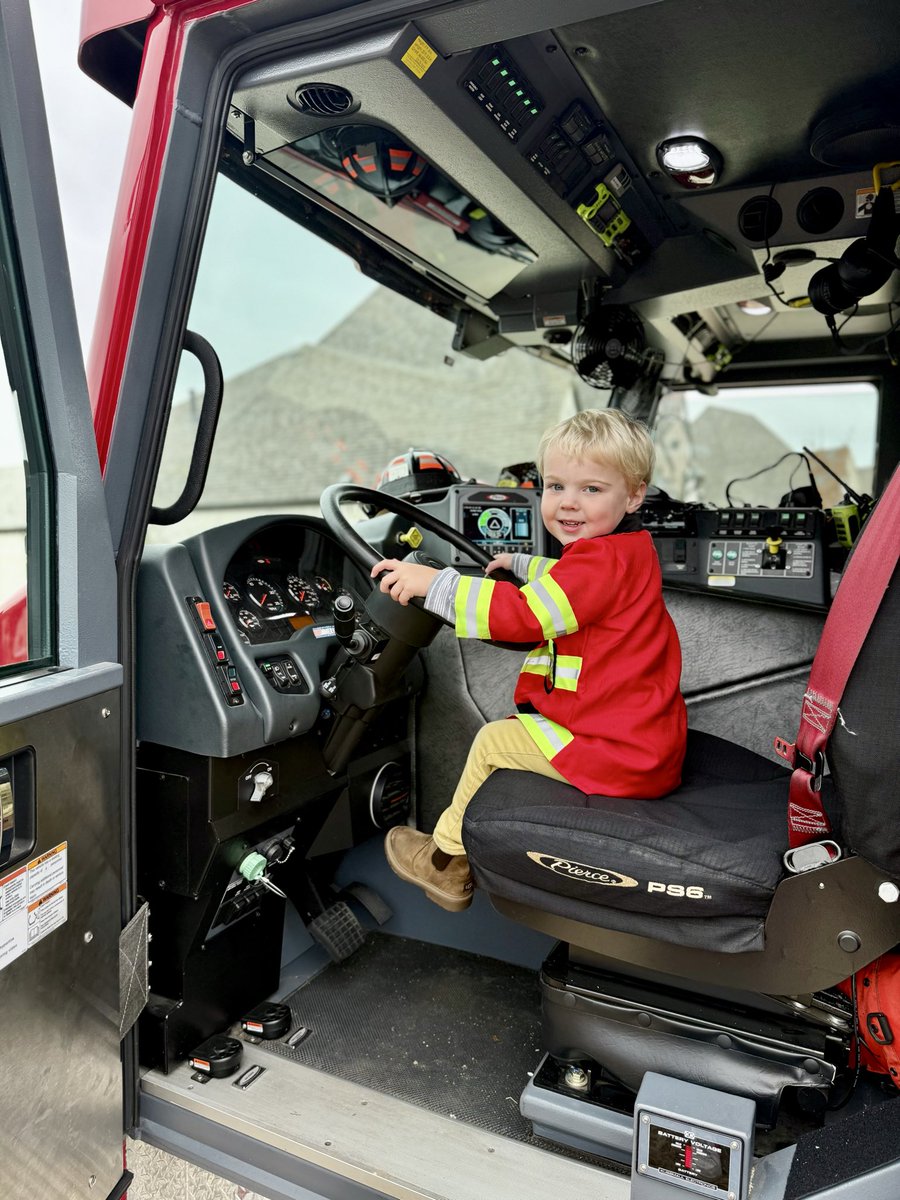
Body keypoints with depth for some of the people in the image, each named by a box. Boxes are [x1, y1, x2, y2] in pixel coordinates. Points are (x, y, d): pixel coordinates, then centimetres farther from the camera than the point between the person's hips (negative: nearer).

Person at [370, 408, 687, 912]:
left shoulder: (604, 562, -23)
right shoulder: (627, 552, 10)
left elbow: (523, 616, -30)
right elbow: (571, 581, 32)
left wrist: (432, 582, -25)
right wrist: (519, 563, 41)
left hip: (621, 754, -11)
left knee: (492, 741, 3)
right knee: (518, 724, 25)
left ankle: (445, 859, 24)